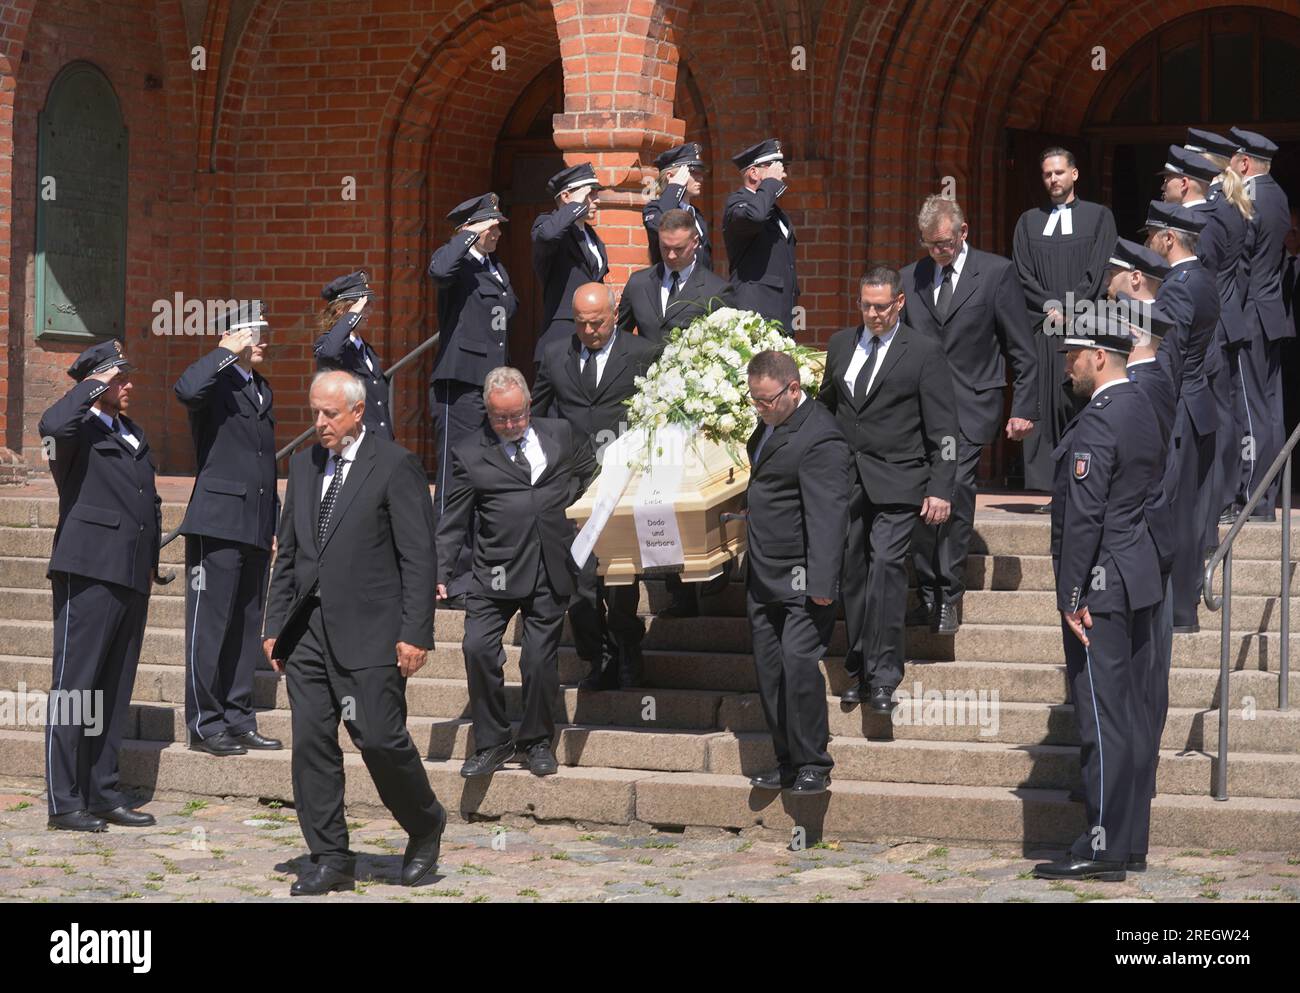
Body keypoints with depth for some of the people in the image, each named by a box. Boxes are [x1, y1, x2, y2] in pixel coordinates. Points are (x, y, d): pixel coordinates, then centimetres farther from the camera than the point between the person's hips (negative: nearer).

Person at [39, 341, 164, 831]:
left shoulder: (134, 435, 20)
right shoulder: (80, 430, -6)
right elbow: (52, 425, -30)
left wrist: (151, 561, 19)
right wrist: (94, 385, -17)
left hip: (131, 577, 8)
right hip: (89, 571, -8)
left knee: (114, 691, 12)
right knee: (74, 687, -5)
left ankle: (104, 794, 18)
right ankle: (65, 801, -4)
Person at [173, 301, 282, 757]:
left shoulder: (262, 390, 21)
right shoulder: (215, 381, -3)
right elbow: (187, 390, -29)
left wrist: (275, 523, 21)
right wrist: (229, 352, -20)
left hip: (256, 529, 8)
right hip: (218, 522, -8)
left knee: (247, 628, 10)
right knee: (209, 625, -6)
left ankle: (238, 720, 15)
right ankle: (205, 724, -2)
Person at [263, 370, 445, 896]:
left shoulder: (395, 466, -5)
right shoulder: (303, 464, 14)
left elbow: (418, 556, -8)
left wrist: (415, 634, -13)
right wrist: (276, 626, 13)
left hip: (370, 630, -6)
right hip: (309, 630, 6)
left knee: (379, 737, -8)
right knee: (311, 743, 2)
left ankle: (425, 826, 19)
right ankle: (330, 859, 9)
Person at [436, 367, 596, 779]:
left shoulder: (560, 434, 11)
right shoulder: (469, 455, 4)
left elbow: (592, 472, 26)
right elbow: (453, 522, 4)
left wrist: (570, 499, 12)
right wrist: (438, 572, -4)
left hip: (551, 571, 1)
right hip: (497, 571, -1)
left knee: (540, 657, 1)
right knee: (478, 648, -12)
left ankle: (537, 740, 21)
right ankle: (492, 743, 3)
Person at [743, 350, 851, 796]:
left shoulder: (819, 438, -19)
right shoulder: (770, 425, 11)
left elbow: (828, 513, -22)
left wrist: (822, 582, -25)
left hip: (800, 577, -9)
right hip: (763, 576, 9)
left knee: (799, 662, -13)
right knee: (770, 671, 9)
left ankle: (813, 764, -4)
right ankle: (787, 762, 16)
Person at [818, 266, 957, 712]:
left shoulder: (924, 351, -2)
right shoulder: (840, 344, 13)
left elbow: (942, 428, -3)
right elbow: (826, 408, 21)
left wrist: (940, 489, -8)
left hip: (896, 481, -5)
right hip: (845, 482, 5)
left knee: (885, 564, -16)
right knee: (852, 572, 6)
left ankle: (882, 675, -14)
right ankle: (858, 669, 15)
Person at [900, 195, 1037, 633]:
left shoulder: (996, 273, 0)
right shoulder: (911, 278, 12)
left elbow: (1022, 350, 1)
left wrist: (1023, 409, -3)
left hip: (970, 407, -4)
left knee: (955, 489, -14)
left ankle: (949, 595, -6)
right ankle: (928, 593, 8)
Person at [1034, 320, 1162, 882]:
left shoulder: (1097, 422, -18)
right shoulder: (1142, 411, 12)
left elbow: (1084, 516, -21)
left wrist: (1072, 597, -19)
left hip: (1100, 588, -10)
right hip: (1137, 581, 10)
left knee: (1102, 719, -7)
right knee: (1132, 715, 12)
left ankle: (1102, 849, -4)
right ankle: (1132, 841, 19)